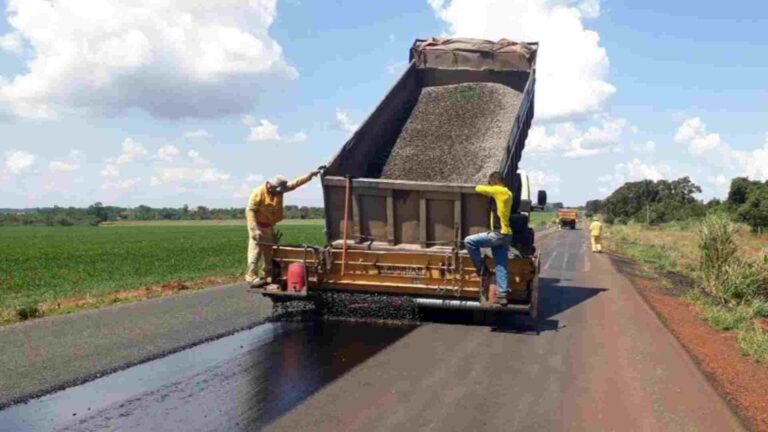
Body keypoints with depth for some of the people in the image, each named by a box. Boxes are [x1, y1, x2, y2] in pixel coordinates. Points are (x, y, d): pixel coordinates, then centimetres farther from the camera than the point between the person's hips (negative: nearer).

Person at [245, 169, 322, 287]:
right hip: (258, 226, -7)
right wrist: (254, 229, -30)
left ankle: (264, 276, 20)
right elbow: (250, 211, -22)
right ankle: (252, 278, -12)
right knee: (255, 252, -11)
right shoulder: (259, 192, -21)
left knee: (269, 252, 11)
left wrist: (310, 175, -7)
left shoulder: (279, 190, -3)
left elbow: (296, 183, 0)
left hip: (270, 226, 7)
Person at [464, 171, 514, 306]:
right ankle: (502, 295, 6)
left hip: (498, 234, -9)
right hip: (505, 234, 9)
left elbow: (478, 188, -4)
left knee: (469, 241, -5)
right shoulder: (507, 193, 17)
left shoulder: (498, 191, -10)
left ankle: (482, 268, 6)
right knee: (501, 267, 7)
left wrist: (484, 187, 16)